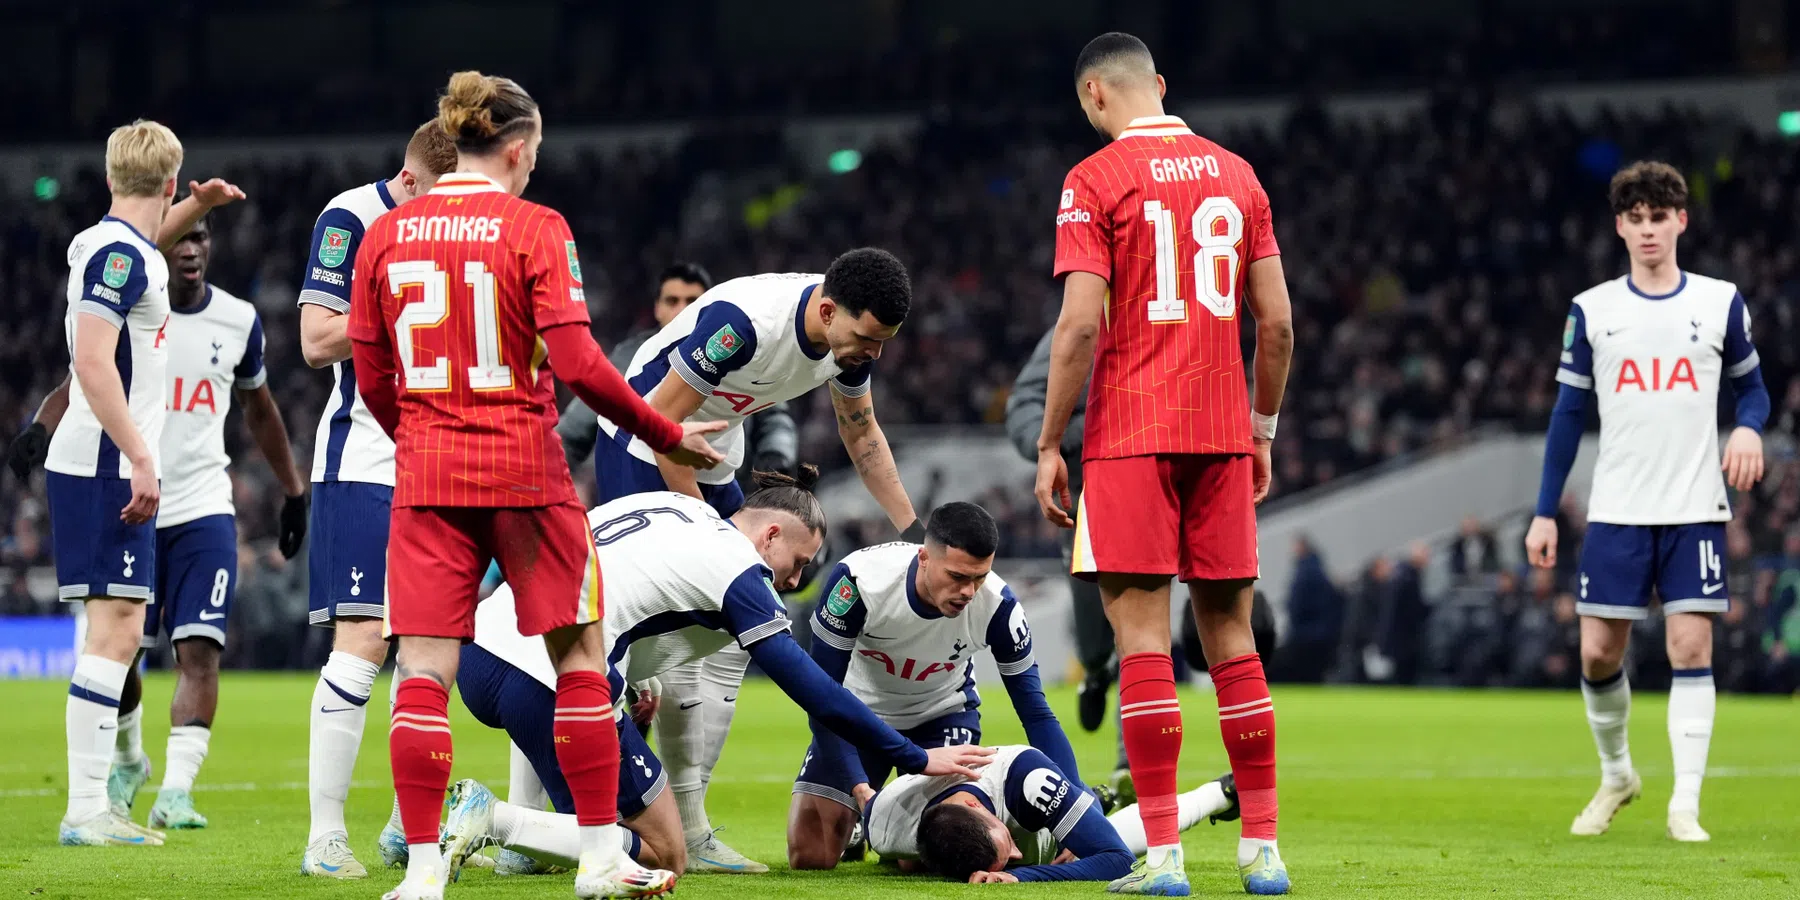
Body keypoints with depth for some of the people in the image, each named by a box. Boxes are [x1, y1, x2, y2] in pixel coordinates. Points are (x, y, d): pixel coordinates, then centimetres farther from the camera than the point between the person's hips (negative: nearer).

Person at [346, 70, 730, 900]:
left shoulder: (384, 235, 5)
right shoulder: (535, 230, -7)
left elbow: (371, 379, 8)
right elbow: (577, 364, -13)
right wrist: (666, 436, -3)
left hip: (425, 478, 3)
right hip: (525, 472, -3)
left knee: (424, 669, 2)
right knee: (579, 654, 10)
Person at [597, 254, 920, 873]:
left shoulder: (851, 334, -8)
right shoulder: (744, 322, -33)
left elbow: (862, 434, 11)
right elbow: (662, 421, -25)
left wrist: (915, 532, 10)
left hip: (710, 460, 9)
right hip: (643, 450, -9)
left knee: (734, 637, 4)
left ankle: (682, 811, 9)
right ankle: (686, 833, -15)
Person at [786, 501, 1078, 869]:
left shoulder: (997, 606, -29)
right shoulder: (859, 579, -34)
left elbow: (1037, 714, -20)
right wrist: (859, 787, -34)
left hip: (943, 712, 0)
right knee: (809, 856, -8)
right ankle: (852, 824, 28)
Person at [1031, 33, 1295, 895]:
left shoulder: (1095, 181, -5)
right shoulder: (1237, 175, 10)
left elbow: (1081, 325, -12)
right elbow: (1276, 323, 9)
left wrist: (1049, 444, -5)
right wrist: (1262, 429, 19)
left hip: (1131, 435, -5)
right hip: (1222, 433, 5)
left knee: (1142, 635, -4)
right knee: (1231, 636, 10)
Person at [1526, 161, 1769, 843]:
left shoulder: (1720, 302, 4)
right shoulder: (1591, 310, 5)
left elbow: (1751, 384, 14)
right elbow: (1568, 412, 8)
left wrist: (1749, 428, -10)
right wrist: (1545, 514, 5)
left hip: (1695, 509, -1)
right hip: (1616, 510, 1)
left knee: (1691, 646, -9)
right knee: (1598, 652, -1)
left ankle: (1684, 806, -4)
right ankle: (1615, 774, 25)